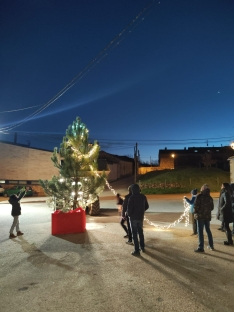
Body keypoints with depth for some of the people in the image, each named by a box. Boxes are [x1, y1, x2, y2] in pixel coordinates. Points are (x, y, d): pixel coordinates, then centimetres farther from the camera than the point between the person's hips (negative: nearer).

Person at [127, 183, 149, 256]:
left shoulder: (132, 197, -19)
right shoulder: (143, 197, 0)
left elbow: (129, 208, -22)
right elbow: (146, 206, 10)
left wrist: (128, 214, 0)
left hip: (133, 217, -6)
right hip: (140, 217, 6)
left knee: (134, 234, 2)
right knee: (140, 232, 21)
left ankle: (137, 251, 7)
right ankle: (142, 247, 32)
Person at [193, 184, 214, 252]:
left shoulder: (199, 196, -12)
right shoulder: (210, 198, 6)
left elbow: (196, 205, -15)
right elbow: (212, 207, 12)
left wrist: (195, 213, 0)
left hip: (200, 216, -6)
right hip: (207, 216, 6)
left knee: (200, 232, -3)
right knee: (208, 230, 19)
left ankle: (201, 248, -2)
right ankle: (211, 246, 29)